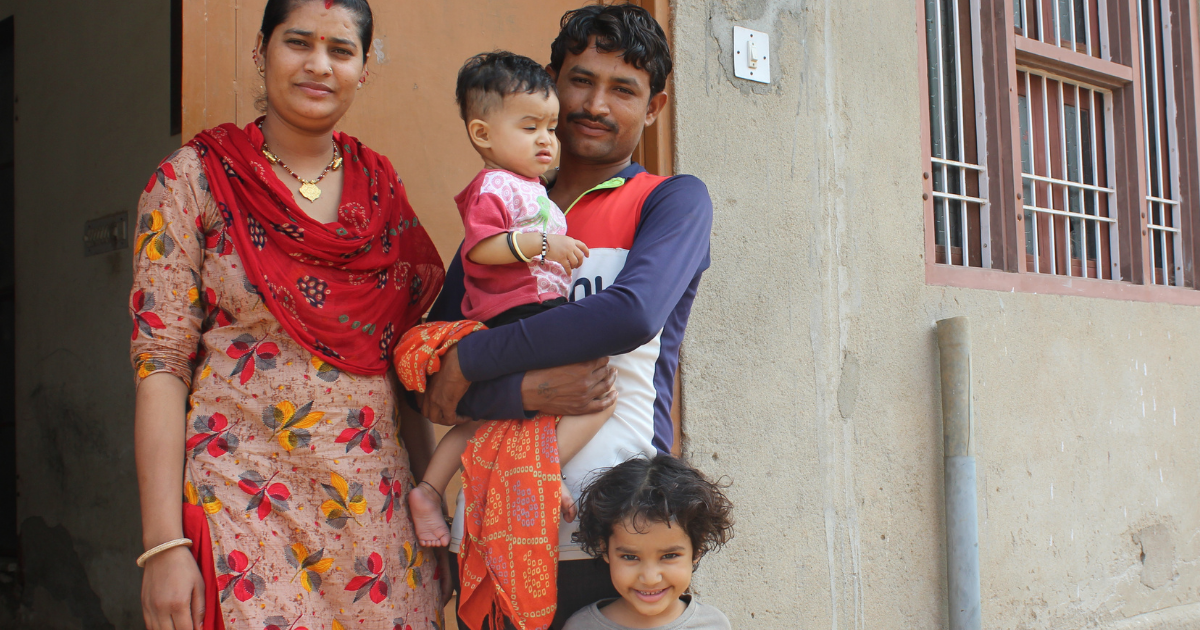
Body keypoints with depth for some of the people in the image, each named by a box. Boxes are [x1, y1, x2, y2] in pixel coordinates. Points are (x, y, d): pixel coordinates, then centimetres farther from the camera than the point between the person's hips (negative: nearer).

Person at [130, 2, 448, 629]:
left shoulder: (380, 186, 8)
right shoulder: (192, 179, -3)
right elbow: (160, 363, -8)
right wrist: (163, 544, -14)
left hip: (376, 502, 4)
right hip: (243, 499, -3)